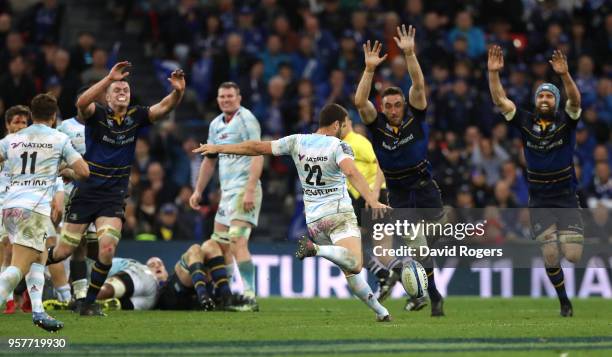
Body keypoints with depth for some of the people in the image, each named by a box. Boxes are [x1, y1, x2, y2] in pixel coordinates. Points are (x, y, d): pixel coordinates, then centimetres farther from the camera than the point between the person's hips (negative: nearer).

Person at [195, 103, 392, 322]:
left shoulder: (297, 142, 8)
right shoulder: (338, 146, -6)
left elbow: (258, 147, 9)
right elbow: (351, 173, -24)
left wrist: (218, 148, 17)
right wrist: (373, 202, -33)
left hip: (313, 219, 6)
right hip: (339, 214, -6)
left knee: (350, 271, 14)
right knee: (354, 264, -26)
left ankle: (381, 311, 12)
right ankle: (317, 249, -43)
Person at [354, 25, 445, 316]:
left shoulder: (414, 119, -4)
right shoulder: (377, 126, -5)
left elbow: (419, 85, -15)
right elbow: (360, 102, -20)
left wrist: (409, 54, -25)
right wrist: (370, 69, -28)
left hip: (425, 191, 1)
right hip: (399, 198, -1)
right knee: (418, 248, -6)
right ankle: (433, 297, 9)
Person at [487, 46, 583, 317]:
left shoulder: (565, 121, -4)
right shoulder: (526, 122, 1)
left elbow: (575, 100, -24)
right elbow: (500, 100, -9)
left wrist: (564, 75, -41)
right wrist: (493, 73, -24)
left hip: (566, 199, -1)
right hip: (539, 201, 1)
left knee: (572, 255, -11)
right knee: (550, 257, -4)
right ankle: (564, 301, 17)